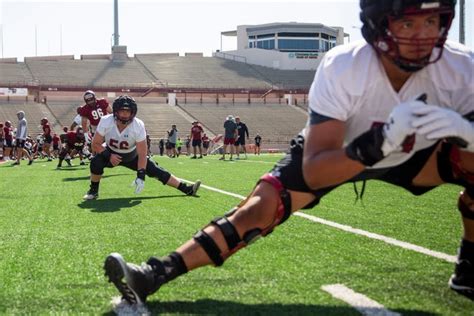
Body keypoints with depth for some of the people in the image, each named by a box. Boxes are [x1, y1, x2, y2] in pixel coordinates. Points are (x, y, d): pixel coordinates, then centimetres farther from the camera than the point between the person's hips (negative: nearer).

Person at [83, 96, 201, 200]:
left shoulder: (138, 126, -29)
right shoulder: (106, 122, -28)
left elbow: (142, 154, -25)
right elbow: (95, 144, -18)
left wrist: (140, 176, -33)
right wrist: (109, 155, -34)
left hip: (131, 155, 0)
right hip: (110, 153, 0)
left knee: (155, 170, -9)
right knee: (96, 161, -32)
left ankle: (186, 189, -2)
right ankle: (93, 190, -8)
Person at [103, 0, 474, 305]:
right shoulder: (341, 67, -35)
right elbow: (313, 171, -37)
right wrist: (378, 142, -53)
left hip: (413, 152, 2)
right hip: (336, 152, -2)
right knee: (262, 207, -18)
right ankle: (154, 275, -13)